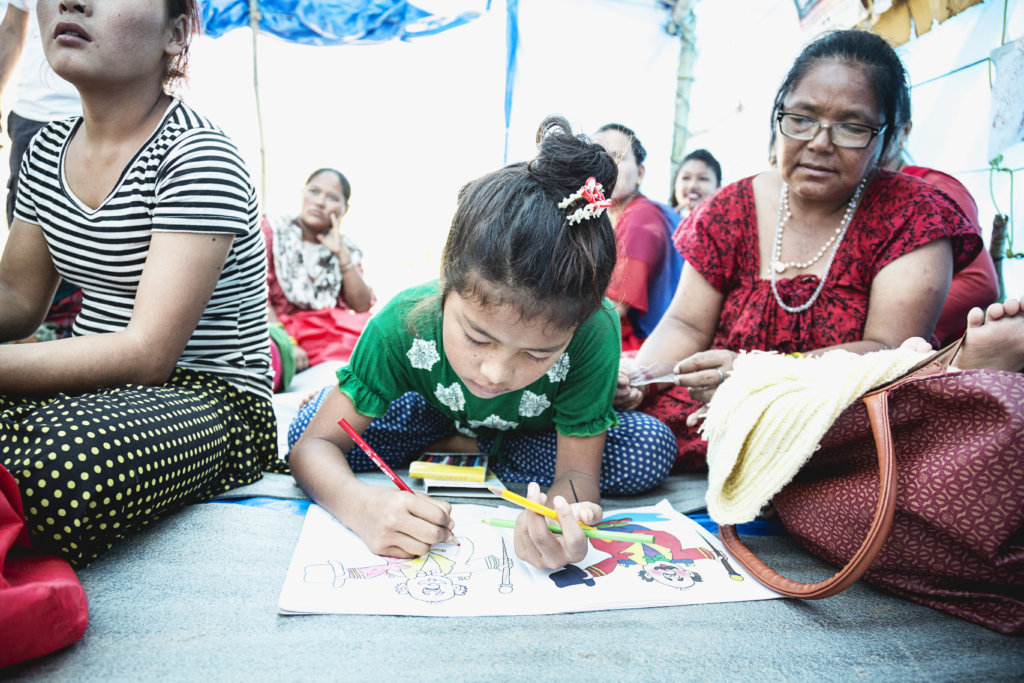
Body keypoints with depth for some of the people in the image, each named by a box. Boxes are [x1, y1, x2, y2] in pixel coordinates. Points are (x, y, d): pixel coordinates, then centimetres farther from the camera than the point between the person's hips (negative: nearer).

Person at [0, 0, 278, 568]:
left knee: (54, 466, -34)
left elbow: (148, 354, -21)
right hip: (96, 381, 6)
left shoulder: (197, 158, -16)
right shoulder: (48, 150, 11)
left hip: (213, 398, -6)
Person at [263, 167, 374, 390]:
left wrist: (342, 254, -3)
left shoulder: (346, 247, 16)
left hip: (334, 334, 4)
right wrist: (285, 343, -24)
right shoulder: (271, 232, 6)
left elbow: (363, 307, 5)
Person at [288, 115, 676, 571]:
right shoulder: (404, 324, -36)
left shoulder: (594, 333, -39)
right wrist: (359, 503, -54)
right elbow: (312, 444, -30)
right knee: (306, 423, -22)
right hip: (440, 414, -1)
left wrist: (560, 517, -57)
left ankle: (451, 450, -14)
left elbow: (577, 471, -32)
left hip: (536, 434, 2)